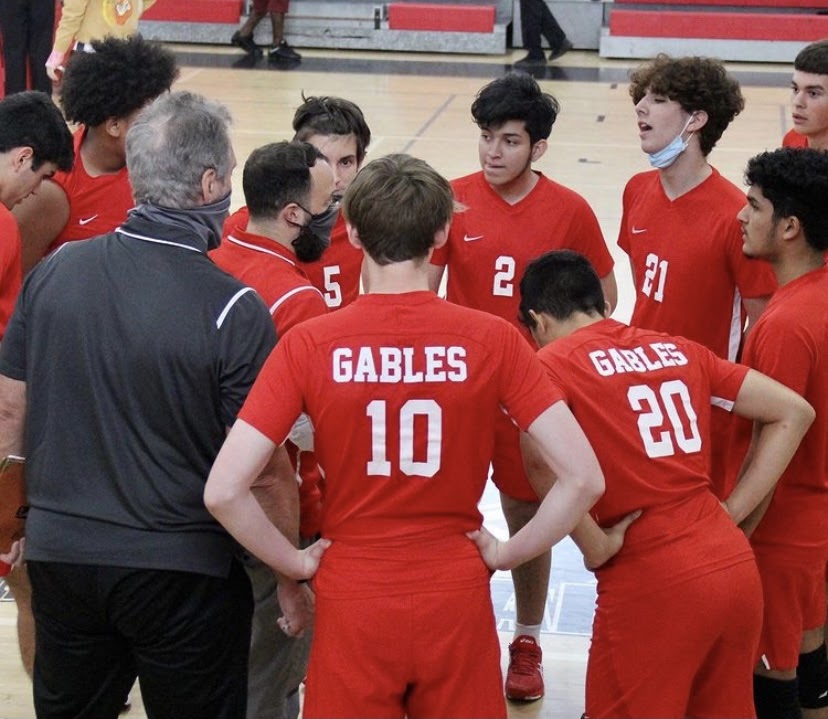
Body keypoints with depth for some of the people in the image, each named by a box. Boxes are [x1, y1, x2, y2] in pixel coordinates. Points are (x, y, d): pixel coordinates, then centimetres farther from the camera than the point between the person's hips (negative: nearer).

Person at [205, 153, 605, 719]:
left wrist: (296, 563, -2)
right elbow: (584, 478, -12)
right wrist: (507, 554, 0)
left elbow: (223, 491, -16)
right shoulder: (492, 340, -9)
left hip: (352, 600, -1)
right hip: (456, 598, 1)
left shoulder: (310, 344, -11)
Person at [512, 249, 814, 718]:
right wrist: (732, 511, 13)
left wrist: (596, 548, -10)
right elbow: (794, 413, 16)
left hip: (652, 582, -5)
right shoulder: (679, 350, 14)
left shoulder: (554, 363, -2)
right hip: (737, 567, 6)